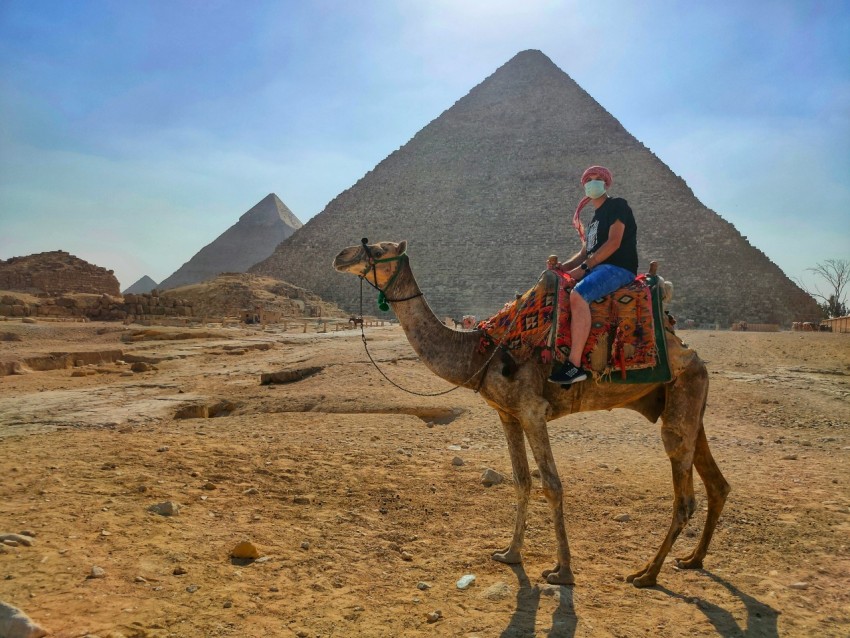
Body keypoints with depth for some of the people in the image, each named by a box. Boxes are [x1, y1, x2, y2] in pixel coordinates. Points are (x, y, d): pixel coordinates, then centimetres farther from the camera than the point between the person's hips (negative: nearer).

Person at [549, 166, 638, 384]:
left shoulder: (617, 205, -1)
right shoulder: (595, 218, 26)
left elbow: (614, 243, -13)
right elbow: (585, 252, 24)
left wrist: (584, 267, -16)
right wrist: (563, 266, 4)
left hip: (619, 268, -10)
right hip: (597, 269, 10)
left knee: (577, 295, -35)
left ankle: (574, 365, -39)